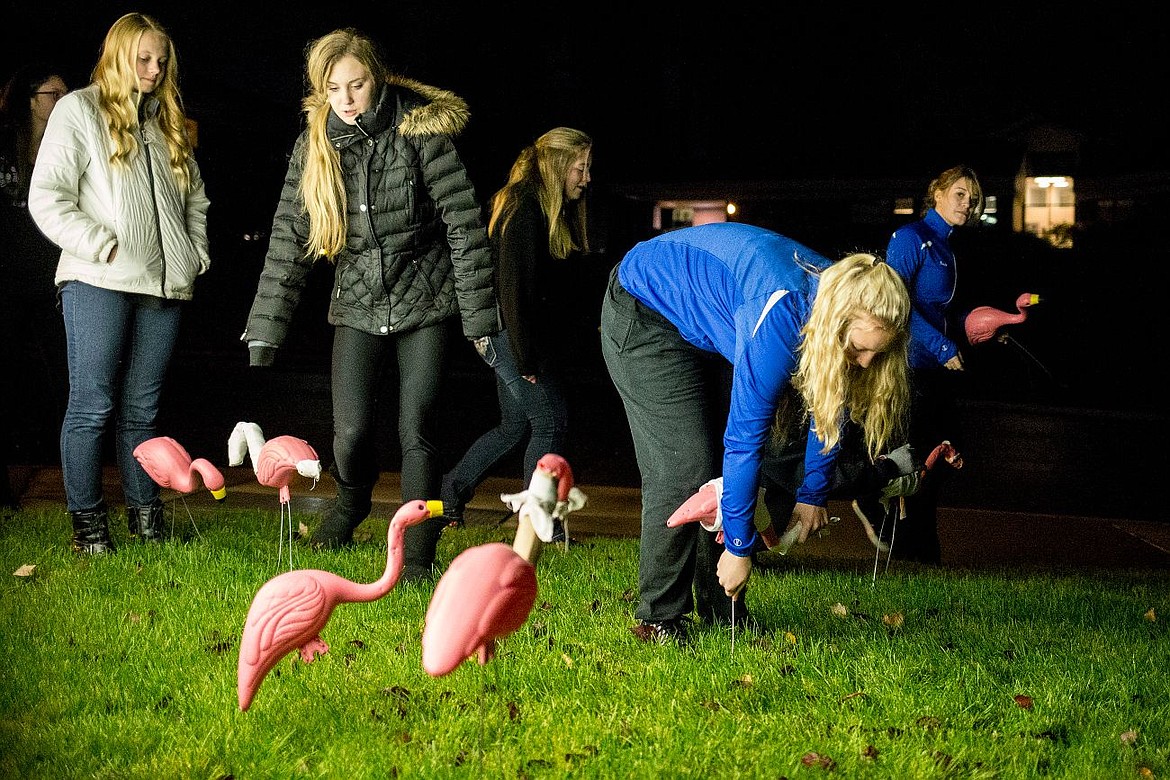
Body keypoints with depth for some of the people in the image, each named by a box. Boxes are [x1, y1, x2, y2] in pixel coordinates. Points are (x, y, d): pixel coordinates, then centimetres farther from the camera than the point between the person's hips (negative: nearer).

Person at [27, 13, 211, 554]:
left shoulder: (168, 121, 20)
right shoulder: (80, 110, 1)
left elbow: (194, 196, 29)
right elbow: (46, 198, -7)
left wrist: (197, 250, 15)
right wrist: (102, 245, -13)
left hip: (163, 285, 5)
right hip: (99, 284, -5)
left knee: (141, 408, 9)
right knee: (92, 405, -4)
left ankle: (145, 512, 15)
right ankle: (87, 519, 3)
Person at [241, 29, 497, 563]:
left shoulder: (420, 132, -13)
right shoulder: (313, 147, -2)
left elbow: (464, 224, -11)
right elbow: (288, 241, -3)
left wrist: (479, 318, -12)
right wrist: (263, 335, -8)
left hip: (424, 302, -2)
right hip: (358, 307, 3)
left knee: (415, 432, -8)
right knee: (351, 433, -6)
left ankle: (416, 555, 4)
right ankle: (353, 499, 28)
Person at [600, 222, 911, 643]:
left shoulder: (840, 298, -15)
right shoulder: (781, 315, -38)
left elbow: (830, 406, 2)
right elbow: (745, 436, -33)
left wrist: (813, 495, 7)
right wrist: (739, 546, -27)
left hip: (700, 328, 8)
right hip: (643, 315, -8)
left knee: (720, 471, 6)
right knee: (684, 472, -14)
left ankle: (722, 612, 13)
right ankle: (658, 617, -6)